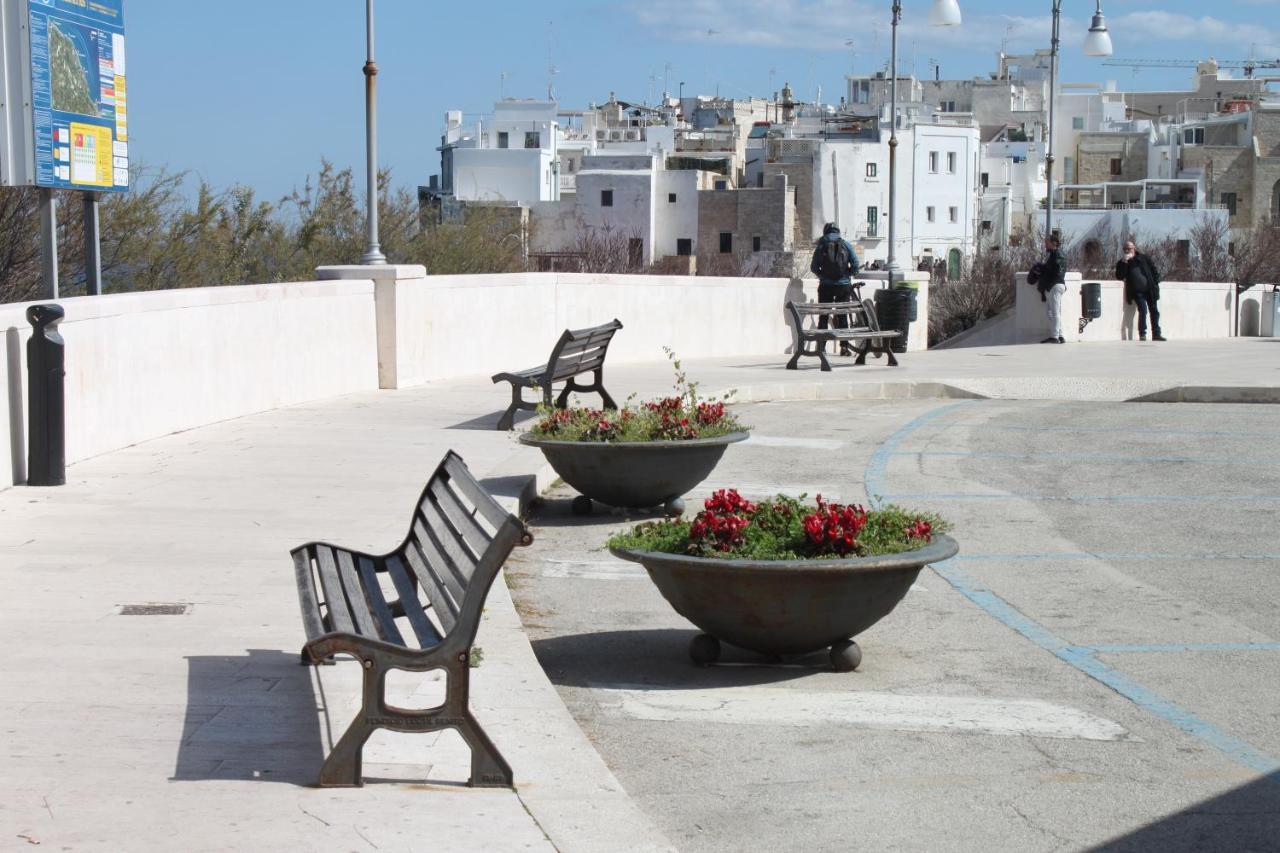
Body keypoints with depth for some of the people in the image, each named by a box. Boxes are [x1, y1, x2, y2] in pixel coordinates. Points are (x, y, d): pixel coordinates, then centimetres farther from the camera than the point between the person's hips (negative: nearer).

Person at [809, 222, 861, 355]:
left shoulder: (821, 246, 1)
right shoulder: (846, 244, 1)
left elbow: (813, 267, 0)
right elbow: (855, 264, -4)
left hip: (826, 286, 0)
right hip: (843, 285, 0)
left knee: (823, 316, 6)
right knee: (842, 316, 6)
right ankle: (844, 347, 3)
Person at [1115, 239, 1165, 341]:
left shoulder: (1143, 258, 7)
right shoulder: (1122, 263, 7)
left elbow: (1154, 271, 11)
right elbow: (1119, 276, -8)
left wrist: (1155, 283, 1)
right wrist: (1124, 262, -15)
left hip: (1149, 290, 2)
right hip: (1137, 291, -2)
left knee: (1154, 311, 1)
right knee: (1143, 310, -19)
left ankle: (1156, 334, 9)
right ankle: (1142, 334, -13)